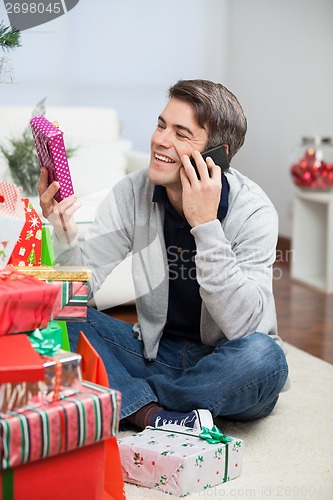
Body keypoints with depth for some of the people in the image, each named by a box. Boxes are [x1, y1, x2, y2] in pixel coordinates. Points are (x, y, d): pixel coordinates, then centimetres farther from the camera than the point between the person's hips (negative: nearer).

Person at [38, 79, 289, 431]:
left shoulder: (252, 210, -19)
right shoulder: (133, 192, -9)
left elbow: (243, 326, -29)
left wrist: (205, 225, -34)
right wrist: (65, 235, -30)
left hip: (220, 367, -2)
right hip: (156, 352, 3)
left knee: (262, 356, -36)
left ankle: (128, 403, -15)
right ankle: (153, 414, -24)